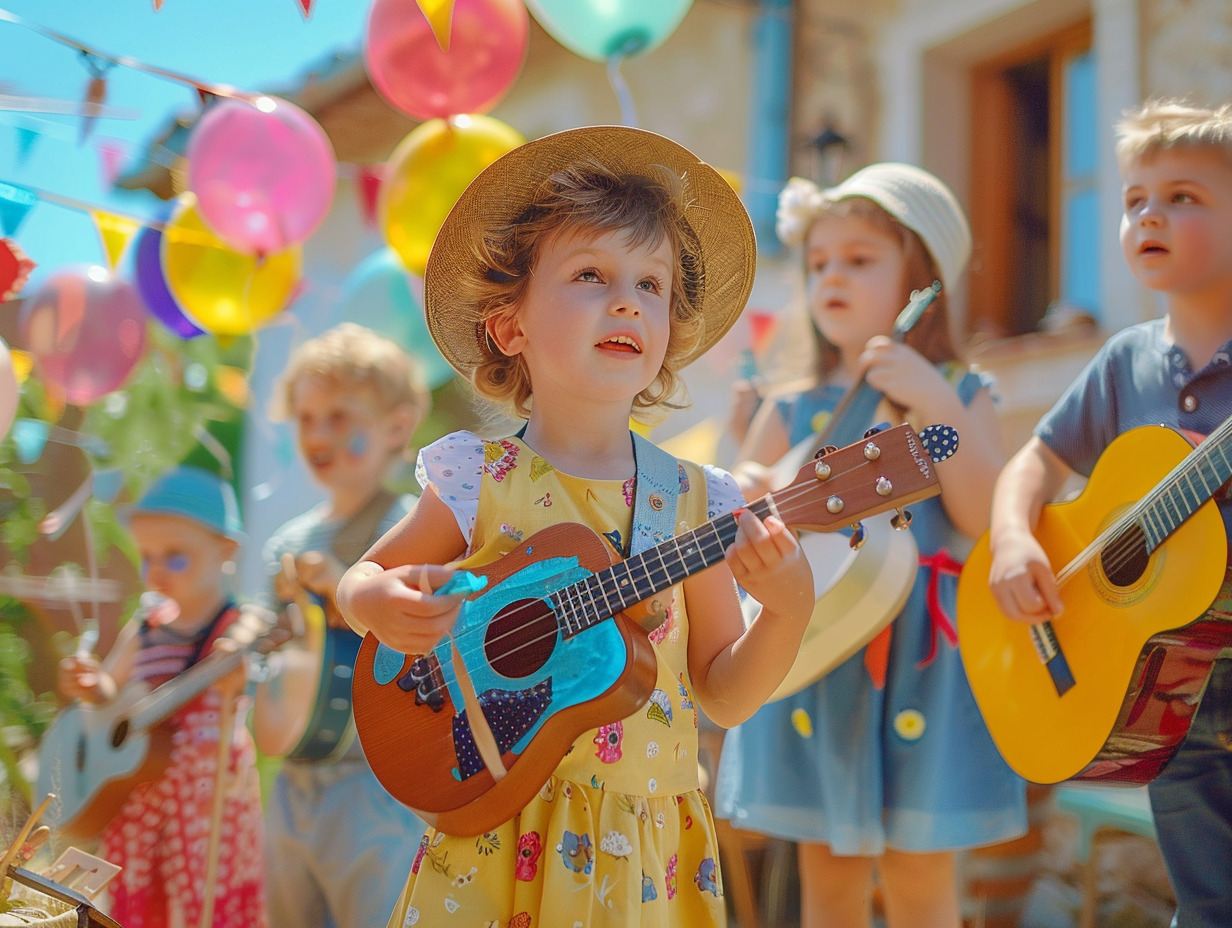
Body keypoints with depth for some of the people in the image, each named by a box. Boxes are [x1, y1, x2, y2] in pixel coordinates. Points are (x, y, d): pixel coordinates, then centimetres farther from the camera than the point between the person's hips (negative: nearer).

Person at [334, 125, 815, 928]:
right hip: (499, 833, -1)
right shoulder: (481, 482, -7)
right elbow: (363, 578, 7)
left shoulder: (693, 500, -3)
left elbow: (724, 696, 2)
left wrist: (789, 608, -16)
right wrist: (379, 602, -16)